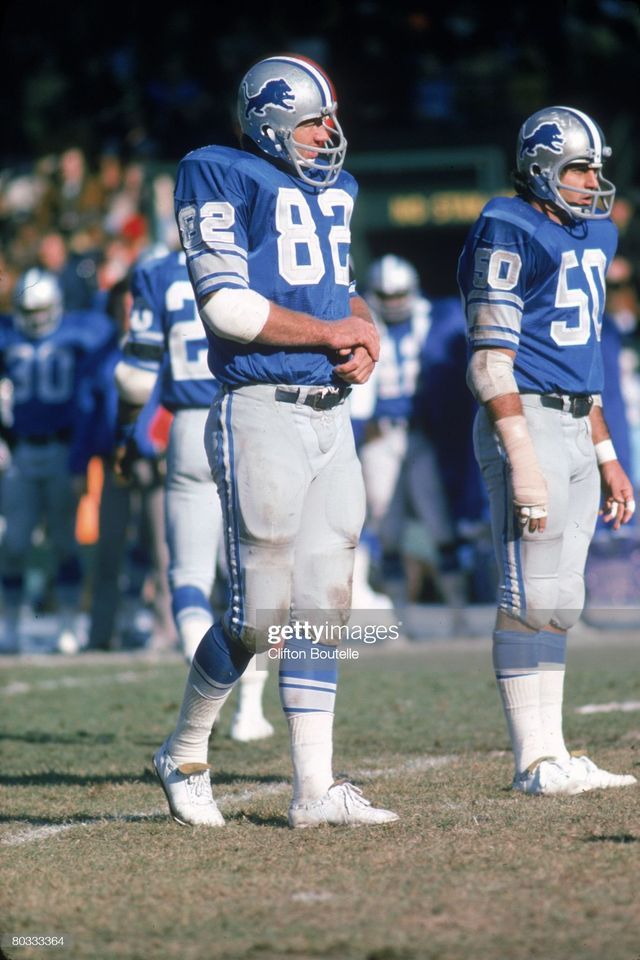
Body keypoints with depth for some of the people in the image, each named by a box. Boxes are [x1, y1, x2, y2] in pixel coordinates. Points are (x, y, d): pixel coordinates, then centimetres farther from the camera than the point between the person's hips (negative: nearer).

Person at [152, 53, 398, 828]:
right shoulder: (220, 177, -7)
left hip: (330, 416, 8)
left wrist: (366, 338, 2)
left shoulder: (334, 189, 18)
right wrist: (331, 332, -9)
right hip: (261, 411, -8)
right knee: (260, 611, -6)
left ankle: (314, 788, 7)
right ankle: (184, 755, 15)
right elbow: (228, 304, -14)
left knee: (318, 611, 5)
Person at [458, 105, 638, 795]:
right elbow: (491, 357, -15)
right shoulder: (509, 233, -10)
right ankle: (535, 762, -4)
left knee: (558, 604, 10)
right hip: (526, 422, -9)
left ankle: (550, 756, 14)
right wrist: (523, 462, -22)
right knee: (533, 602, -8)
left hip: (576, 428, 9)